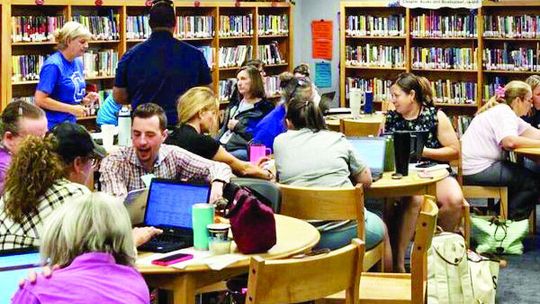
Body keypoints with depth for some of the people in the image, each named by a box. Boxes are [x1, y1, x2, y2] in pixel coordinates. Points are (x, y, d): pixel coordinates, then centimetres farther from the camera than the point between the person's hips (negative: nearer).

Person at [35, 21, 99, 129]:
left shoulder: (78, 62, 9)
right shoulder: (53, 65, -16)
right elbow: (40, 100, -20)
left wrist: (85, 100, 1)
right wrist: (71, 109, -18)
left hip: (71, 123, 8)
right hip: (52, 125, -8)